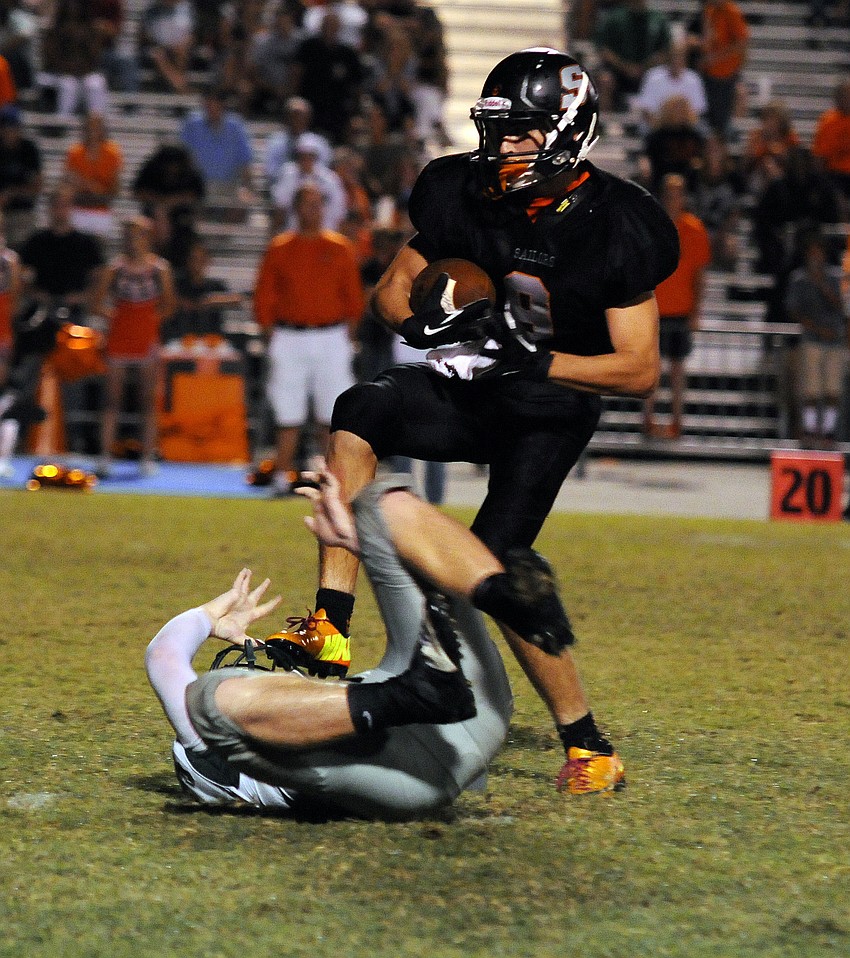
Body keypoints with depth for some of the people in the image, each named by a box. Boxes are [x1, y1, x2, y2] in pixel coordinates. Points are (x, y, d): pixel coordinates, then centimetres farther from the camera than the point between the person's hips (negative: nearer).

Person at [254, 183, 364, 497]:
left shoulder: (340, 248, 7)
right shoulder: (279, 248, 5)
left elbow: (354, 298, 8)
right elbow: (263, 299, 5)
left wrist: (346, 337, 1)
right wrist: (273, 339, -2)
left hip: (331, 339, 1)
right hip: (290, 338, -1)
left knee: (331, 415, -1)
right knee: (288, 415, -2)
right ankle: (282, 479, 2)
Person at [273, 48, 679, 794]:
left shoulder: (614, 229, -17)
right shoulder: (466, 195, -5)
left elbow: (640, 370, -16)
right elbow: (390, 288, 5)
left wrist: (534, 359, -28)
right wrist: (418, 322, -19)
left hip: (550, 411, -4)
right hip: (467, 391, 4)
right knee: (357, 414, -26)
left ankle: (589, 746, -3)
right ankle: (331, 634, -28)